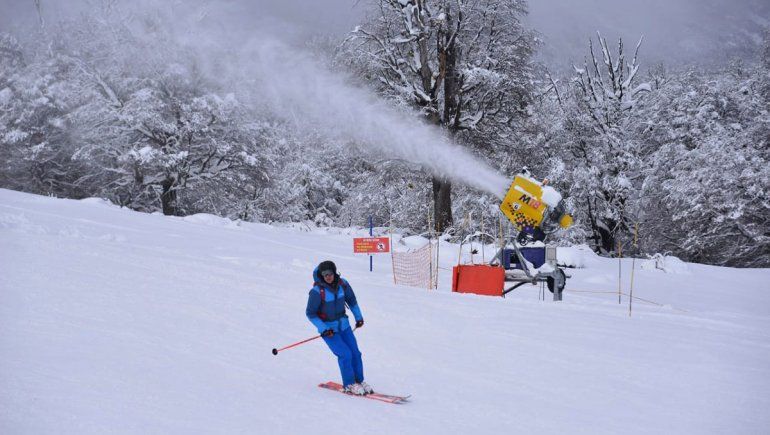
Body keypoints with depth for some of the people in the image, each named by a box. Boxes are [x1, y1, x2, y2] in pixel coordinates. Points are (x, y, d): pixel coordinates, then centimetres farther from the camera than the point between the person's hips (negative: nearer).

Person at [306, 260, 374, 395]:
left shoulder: (342, 283, -9)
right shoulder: (317, 291, -23)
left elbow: (351, 299, 10)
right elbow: (310, 313, -15)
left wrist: (358, 317, 16)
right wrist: (323, 329, -20)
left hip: (343, 324, 5)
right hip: (327, 328, -5)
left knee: (355, 353, 4)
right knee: (345, 354, -13)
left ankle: (359, 381, 23)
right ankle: (349, 385, 4)